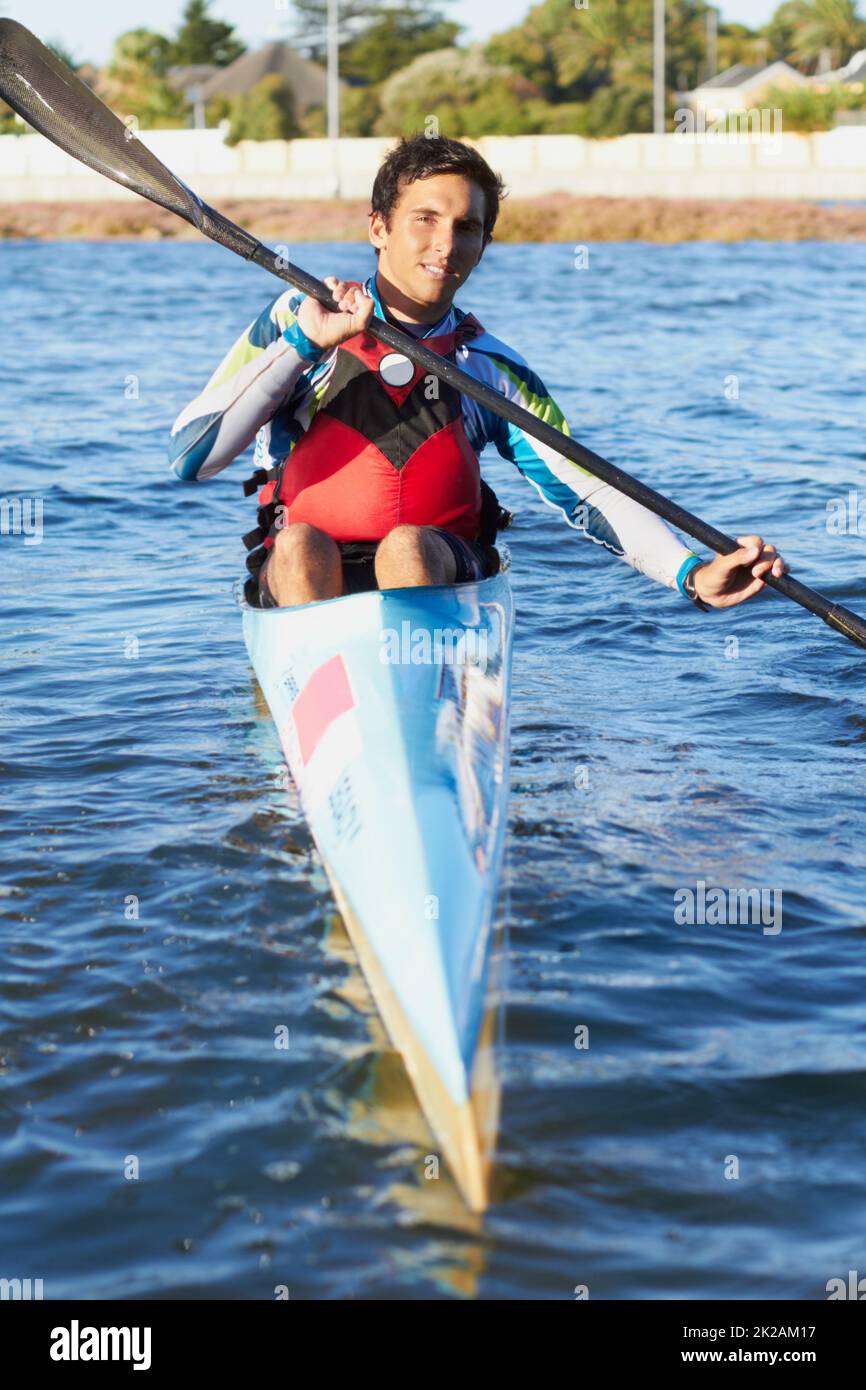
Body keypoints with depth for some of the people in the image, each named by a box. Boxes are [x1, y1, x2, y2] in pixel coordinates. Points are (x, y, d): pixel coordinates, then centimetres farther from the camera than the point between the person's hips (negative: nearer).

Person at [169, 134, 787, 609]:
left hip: (437, 581, 1)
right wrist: (303, 344, -16)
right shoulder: (294, 320, 1)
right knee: (301, 542, -33)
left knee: (407, 546, -31)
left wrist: (695, 576, -15)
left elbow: (589, 496, 1)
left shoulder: (492, 372, 7)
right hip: (300, 582, -1)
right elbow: (191, 457, -9)